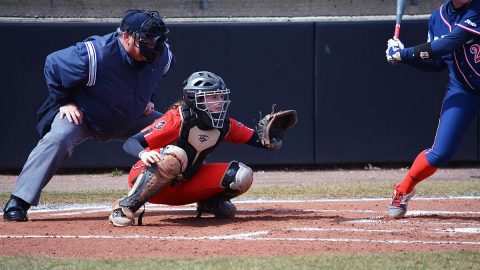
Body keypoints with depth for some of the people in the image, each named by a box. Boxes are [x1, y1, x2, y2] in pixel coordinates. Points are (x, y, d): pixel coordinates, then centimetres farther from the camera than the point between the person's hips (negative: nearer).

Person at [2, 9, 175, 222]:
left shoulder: (163, 56, -18)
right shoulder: (95, 55, -36)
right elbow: (53, 64, -19)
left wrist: (146, 100, 5)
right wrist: (64, 102, -16)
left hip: (132, 117, 5)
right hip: (83, 114, -5)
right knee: (57, 139, -34)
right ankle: (17, 203, -31)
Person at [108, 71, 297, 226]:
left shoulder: (225, 126, -4)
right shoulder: (178, 119, -22)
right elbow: (131, 143, -26)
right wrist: (143, 153, -49)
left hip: (183, 188, 5)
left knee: (241, 176, -13)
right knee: (175, 155, -41)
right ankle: (125, 207, -29)